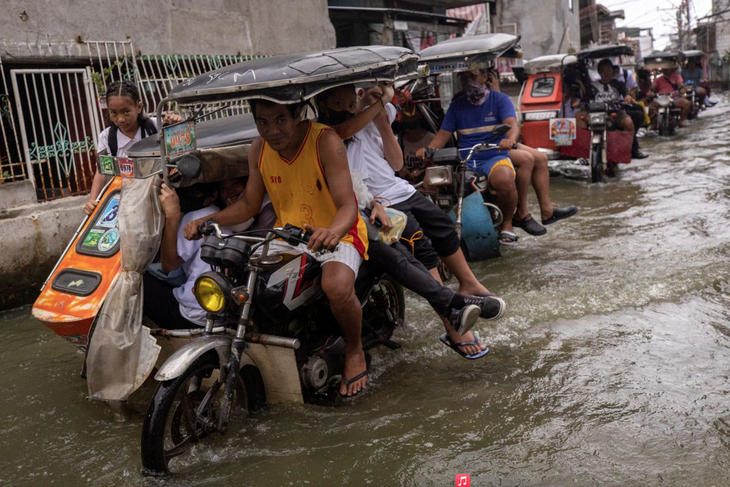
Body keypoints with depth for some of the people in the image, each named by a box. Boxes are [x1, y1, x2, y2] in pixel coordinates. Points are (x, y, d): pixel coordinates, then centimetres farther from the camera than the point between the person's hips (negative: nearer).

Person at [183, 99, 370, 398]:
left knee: (337, 286, -36)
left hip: (336, 234, -5)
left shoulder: (325, 141, -19)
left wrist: (333, 231, -47)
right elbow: (250, 204, 9)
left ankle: (354, 349, -3)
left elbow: (348, 205, -25)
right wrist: (206, 221, -6)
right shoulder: (259, 149, -1)